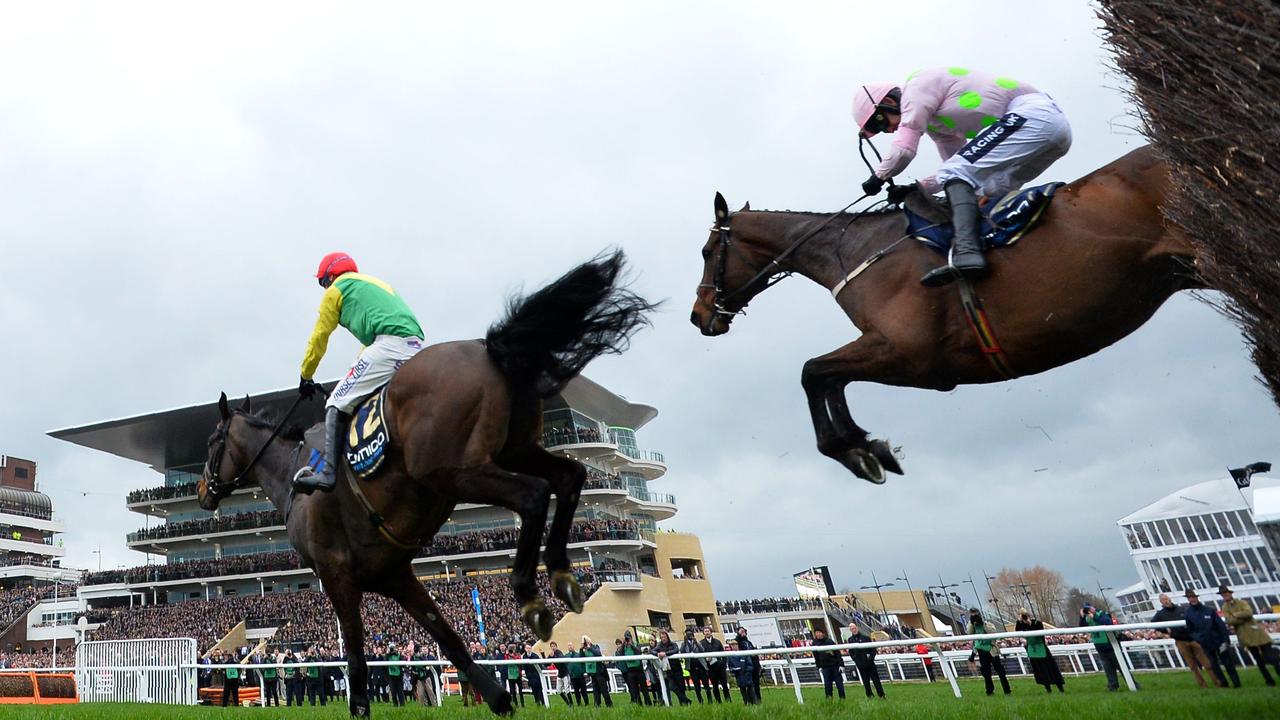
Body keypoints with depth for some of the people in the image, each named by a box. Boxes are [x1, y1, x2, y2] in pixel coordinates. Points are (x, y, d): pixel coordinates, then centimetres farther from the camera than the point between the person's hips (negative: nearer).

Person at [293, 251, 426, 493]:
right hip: (418, 349, 8)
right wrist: (357, 373, 43)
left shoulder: (337, 288, 13)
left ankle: (327, 473, -15)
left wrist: (305, 376, 27)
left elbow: (318, 338, 16)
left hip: (390, 345, -8)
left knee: (337, 404, -4)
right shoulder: (377, 284, 36)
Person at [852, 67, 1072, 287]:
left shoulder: (918, 84, -2)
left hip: (1033, 114, -10)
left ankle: (967, 253, -37)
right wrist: (916, 188, 17)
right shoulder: (933, 121, 25)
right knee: (991, 193, 18)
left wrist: (878, 178, 6)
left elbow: (903, 149, -11)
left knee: (955, 173, -19)